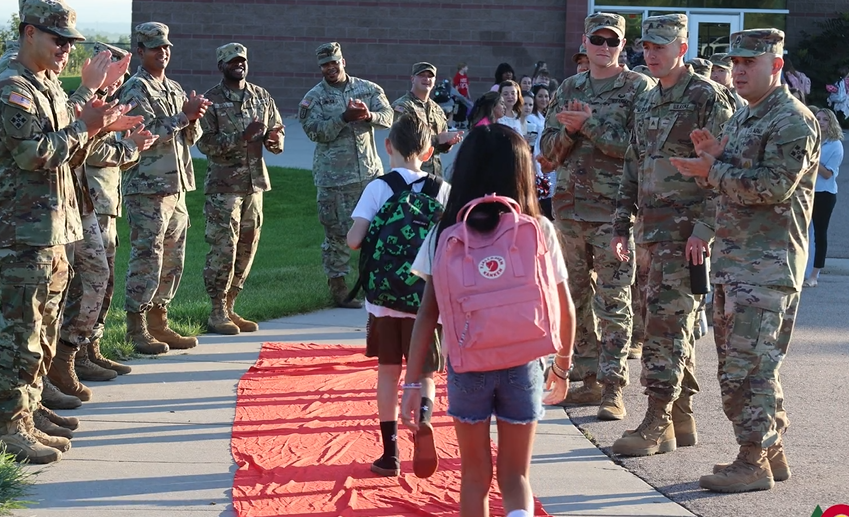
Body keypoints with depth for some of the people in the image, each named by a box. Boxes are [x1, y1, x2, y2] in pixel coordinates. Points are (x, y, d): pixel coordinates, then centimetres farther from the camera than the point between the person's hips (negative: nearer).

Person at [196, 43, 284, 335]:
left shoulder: (262, 97, 11)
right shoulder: (210, 100, -5)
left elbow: (277, 131, 15)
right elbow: (205, 143, -13)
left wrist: (274, 140, -10)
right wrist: (243, 137, -23)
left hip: (255, 182, 6)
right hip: (223, 186, -5)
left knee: (247, 248, 8)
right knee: (223, 249, -6)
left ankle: (229, 308, 19)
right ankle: (217, 313, 3)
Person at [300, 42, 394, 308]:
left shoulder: (368, 89, 8)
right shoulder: (314, 98, 1)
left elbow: (388, 116, -3)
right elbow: (315, 131, -12)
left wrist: (368, 115, -24)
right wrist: (345, 117, -22)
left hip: (370, 171, 3)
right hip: (334, 176, -3)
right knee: (337, 232, -1)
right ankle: (337, 284, 8)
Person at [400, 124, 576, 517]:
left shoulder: (447, 234, -4)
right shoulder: (540, 231, -3)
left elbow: (428, 313, -7)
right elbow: (565, 310, 2)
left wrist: (413, 383, -3)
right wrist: (562, 366, 17)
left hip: (466, 366, 0)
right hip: (522, 366, 0)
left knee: (475, 476, 17)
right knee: (515, 476, 12)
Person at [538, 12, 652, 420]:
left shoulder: (638, 88, -2)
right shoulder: (569, 89, 14)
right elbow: (548, 149, 11)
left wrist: (590, 125, -17)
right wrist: (570, 129, -8)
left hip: (613, 210, -6)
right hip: (569, 206, 6)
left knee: (613, 302, -7)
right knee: (577, 298, 10)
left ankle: (613, 388, -5)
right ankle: (590, 379, 20)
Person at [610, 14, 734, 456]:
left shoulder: (707, 97, -7)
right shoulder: (645, 103, 17)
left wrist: (704, 229, -19)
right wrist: (622, 225, 17)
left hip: (685, 231, -8)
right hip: (650, 231, 8)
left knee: (667, 324, -10)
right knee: (670, 326, 11)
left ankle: (657, 423, -7)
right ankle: (681, 419, 18)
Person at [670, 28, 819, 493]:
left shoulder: (793, 120, -11)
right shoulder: (741, 119, 19)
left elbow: (775, 185, -21)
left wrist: (714, 170, -14)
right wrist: (712, 160, 2)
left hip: (768, 263, -10)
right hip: (731, 259, 10)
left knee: (748, 364, -9)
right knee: (737, 362, 13)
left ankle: (754, 463, -2)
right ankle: (772, 452, 23)